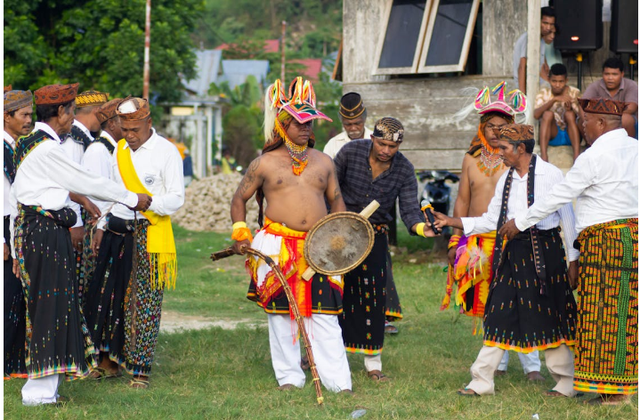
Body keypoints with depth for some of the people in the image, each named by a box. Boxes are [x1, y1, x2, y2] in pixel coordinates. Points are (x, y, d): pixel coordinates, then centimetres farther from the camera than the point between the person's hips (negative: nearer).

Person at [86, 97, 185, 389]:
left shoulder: (167, 152, -6)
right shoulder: (120, 150, 13)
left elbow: (177, 199, -10)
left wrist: (147, 202, -26)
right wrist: (101, 227, 16)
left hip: (149, 236, -6)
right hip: (116, 232, 6)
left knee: (143, 305, -4)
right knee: (107, 297, 6)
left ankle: (140, 370, 2)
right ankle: (109, 362, 19)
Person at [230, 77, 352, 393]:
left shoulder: (323, 162, 11)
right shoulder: (265, 164, 2)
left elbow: (336, 200, 19)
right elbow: (239, 198, 10)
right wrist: (240, 232, -1)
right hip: (277, 247, -2)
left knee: (325, 315, -2)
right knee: (281, 313, 4)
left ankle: (338, 381, -1)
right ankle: (289, 376, 16)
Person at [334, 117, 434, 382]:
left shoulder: (404, 170, -10)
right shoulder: (351, 151, -13)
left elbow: (409, 209, -15)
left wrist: (419, 226, -36)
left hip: (374, 237, 1)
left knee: (373, 297, -3)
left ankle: (373, 363, 5)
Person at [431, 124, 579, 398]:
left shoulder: (550, 174, -7)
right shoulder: (506, 180, 10)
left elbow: (568, 218, -4)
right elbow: (491, 220, 14)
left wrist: (573, 260, -6)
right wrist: (451, 222, 7)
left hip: (544, 251, -5)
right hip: (512, 252, 6)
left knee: (550, 318, 0)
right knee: (499, 315, 4)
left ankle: (565, 384, 12)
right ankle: (481, 382, 7)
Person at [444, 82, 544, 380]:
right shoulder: (471, 159, 10)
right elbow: (462, 201, 15)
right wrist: (457, 238, 12)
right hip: (476, 241, 4)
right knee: (486, 302, 7)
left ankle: (531, 366, -8)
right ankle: (498, 362, 18)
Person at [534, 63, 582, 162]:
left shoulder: (573, 93, 0)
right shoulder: (544, 94, 0)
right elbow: (536, 115, -19)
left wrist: (570, 108, -33)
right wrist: (554, 99, -29)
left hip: (571, 135, 0)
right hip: (553, 136, 0)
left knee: (570, 114, -27)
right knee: (548, 114, -26)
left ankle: (577, 155, -41)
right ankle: (543, 155, -38)